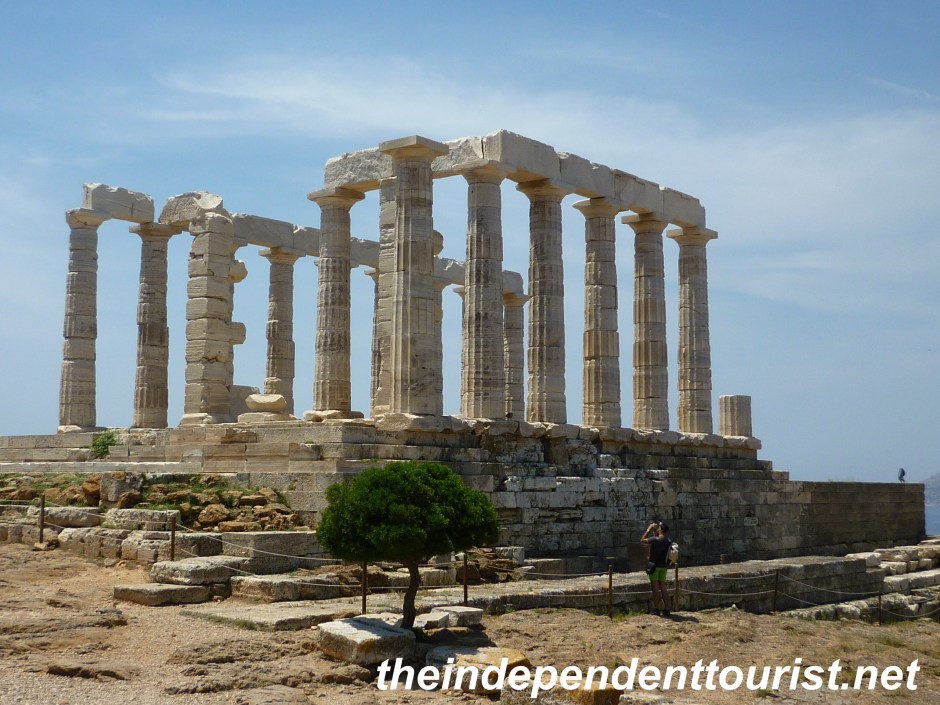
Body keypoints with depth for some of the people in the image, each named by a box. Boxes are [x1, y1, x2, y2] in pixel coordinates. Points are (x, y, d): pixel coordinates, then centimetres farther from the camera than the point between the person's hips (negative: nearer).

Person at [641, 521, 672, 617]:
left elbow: (642, 540, -8)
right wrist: (654, 532, 23)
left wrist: (649, 530, -2)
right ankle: (666, 610, 8)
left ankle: (656, 609, 4)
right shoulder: (668, 541, 3)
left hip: (655, 565, -6)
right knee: (663, 587, 9)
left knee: (655, 587, 1)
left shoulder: (656, 540, -19)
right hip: (663, 566, 6)